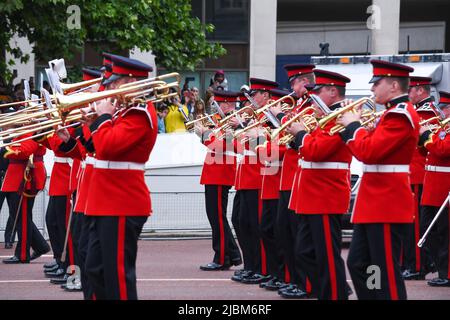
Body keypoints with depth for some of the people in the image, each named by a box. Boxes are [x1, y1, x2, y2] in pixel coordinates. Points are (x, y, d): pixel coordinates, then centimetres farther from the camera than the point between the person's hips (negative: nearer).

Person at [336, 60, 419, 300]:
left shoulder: (401, 115, -16)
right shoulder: (395, 112, 16)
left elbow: (368, 152, -23)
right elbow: (374, 148, 19)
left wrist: (352, 126, -8)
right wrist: (350, 128, 7)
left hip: (387, 205, -10)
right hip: (374, 202, 10)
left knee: (386, 271, -5)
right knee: (358, 264, 11)